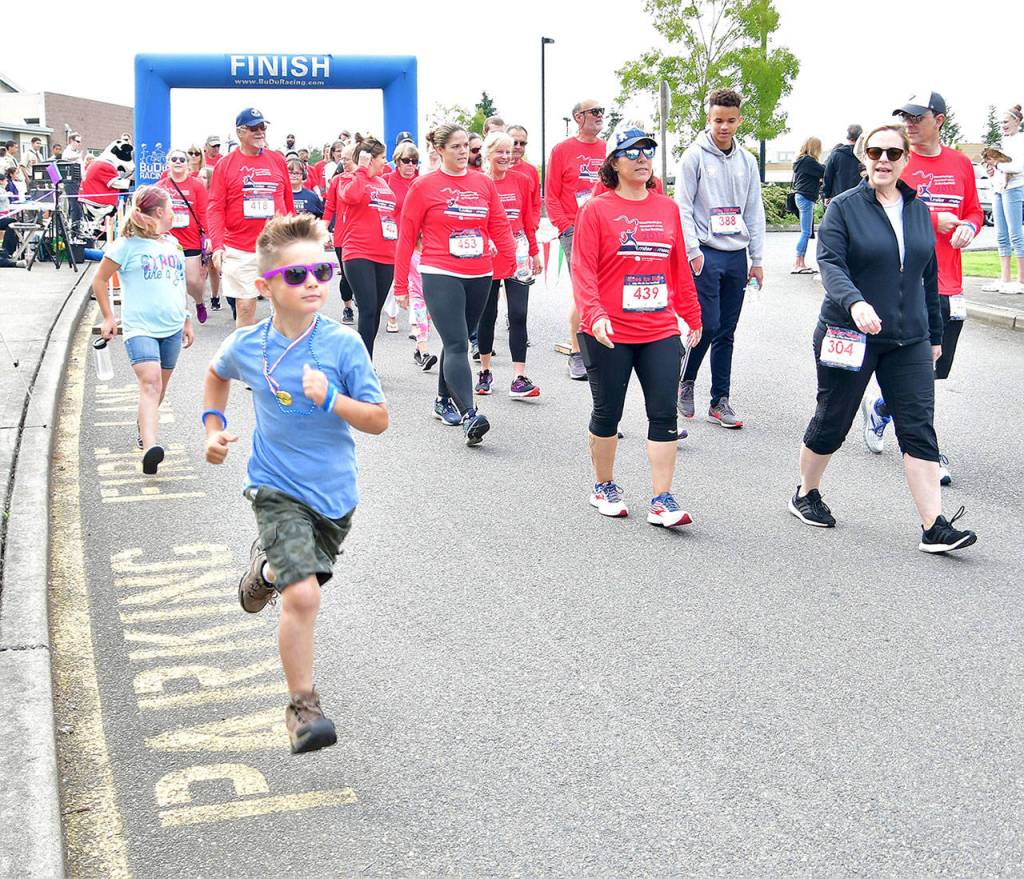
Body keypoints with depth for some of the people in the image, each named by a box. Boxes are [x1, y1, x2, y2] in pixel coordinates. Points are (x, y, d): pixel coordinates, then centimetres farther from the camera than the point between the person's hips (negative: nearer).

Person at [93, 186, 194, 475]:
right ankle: (150, 446, -36)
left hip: (172, 328, 7)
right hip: (139, 327, -7)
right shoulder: (128, 244, -5)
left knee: (159, 385, 14)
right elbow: (99, 280, 3)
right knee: (150, 382, -23)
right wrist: (108, 318, 2)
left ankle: (143, 428, 36)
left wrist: (186, 320, 25)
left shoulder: (172, 243, 14)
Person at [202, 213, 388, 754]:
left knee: (302, 568, 26)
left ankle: (264, 568, 63)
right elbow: (218, 374, 17)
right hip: (277, 488, -2)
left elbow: (379, 420, -11)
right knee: (303, 595, -19)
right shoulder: (246, 346, -8)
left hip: (333, 491, 2)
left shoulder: (343, 344, -14)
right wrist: (214, 425, 6)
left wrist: (331, 399, -27)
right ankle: (302, 706, -3)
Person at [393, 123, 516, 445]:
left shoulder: (484, 183, 8)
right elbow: (406, 237, 1)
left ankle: (444, 400, 33)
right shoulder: (424, 186, -2)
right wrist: (401, 285, 0)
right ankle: (469, 416, -22)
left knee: (457, 342, 16)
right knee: (457, 345, -14)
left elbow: (500, 227, 8)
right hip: (440, 275, -4)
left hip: (479, 276, 5)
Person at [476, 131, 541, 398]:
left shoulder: (521, 181, 5)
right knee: (487, 315, 10)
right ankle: (484, 371, 25)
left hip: (518, 255, 1)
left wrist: (534, 251, 11)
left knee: (518, 315, -5)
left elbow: (528, 219, 10)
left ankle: (519, 378, -6)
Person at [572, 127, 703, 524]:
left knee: (664, 414, -1)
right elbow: (583, 269, -10)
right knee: (607, 413, 10)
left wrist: (692, 316, 18)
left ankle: (661, 501, 4)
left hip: (661, 332, 4)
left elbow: (680, 267, 15)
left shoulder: (667, 208, 9)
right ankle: (604, 488, 28)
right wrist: (595, 315, -23)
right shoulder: (597, 209, -5)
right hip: (609, 334, -3)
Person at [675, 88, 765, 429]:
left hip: (737, 256, 5)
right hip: (706, 254, -5)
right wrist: (694, 252, -14)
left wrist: (757, 259, 10)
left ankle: (720, 401, 13)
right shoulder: (695, 157, -3)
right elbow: (683, 207, -6)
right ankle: (686, 382, 13)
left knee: (726, 333, 7)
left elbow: (754, 211, 14)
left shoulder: (747, 161, 11)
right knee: (708, 324, -11)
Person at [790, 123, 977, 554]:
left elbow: (928, 276, 17)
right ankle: (805, 494, 32)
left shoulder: (919, 210, 10)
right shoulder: (844, 207, -5)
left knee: (918, 429, -4)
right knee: (831, 422, 9)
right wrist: (854, 302, -36)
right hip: (849, 336, -4)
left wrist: (934, 334, 18)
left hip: (909, 340, 4)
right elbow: (830, 263, -17)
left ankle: (934, 527, -5)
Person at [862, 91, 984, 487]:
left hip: (948, 286, 5)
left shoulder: (960, 163, 11)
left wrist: (969, 226, -4)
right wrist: (933, 219, -14)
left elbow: (974, 210, 19)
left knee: (933, 370, 10)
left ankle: (879, 408, 36)